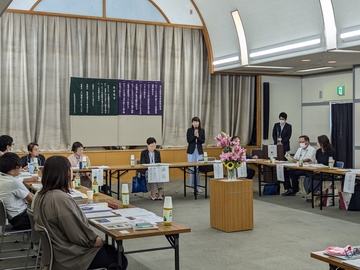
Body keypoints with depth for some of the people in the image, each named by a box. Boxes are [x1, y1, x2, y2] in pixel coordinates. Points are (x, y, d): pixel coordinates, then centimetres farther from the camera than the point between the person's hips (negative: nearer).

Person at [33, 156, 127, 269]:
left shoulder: (42, 195, 1)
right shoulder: (61, 199, -29)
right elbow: (82, 237, -24)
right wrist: (101, 242, -7)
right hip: (69, 257, -10)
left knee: (110, 250, 21)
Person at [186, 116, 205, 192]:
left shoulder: (202, 130, 4)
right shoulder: (189, 130, -1)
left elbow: (203, 141, -1)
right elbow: (188, 140, -7)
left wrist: (198, 136, -16)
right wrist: (194, 135, -18)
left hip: (199, 151, 2)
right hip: (191, 150, -2)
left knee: (198, 169, 0)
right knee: (192, 168, -1)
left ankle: (198, 186, 8)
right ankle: (192, 186, 7)